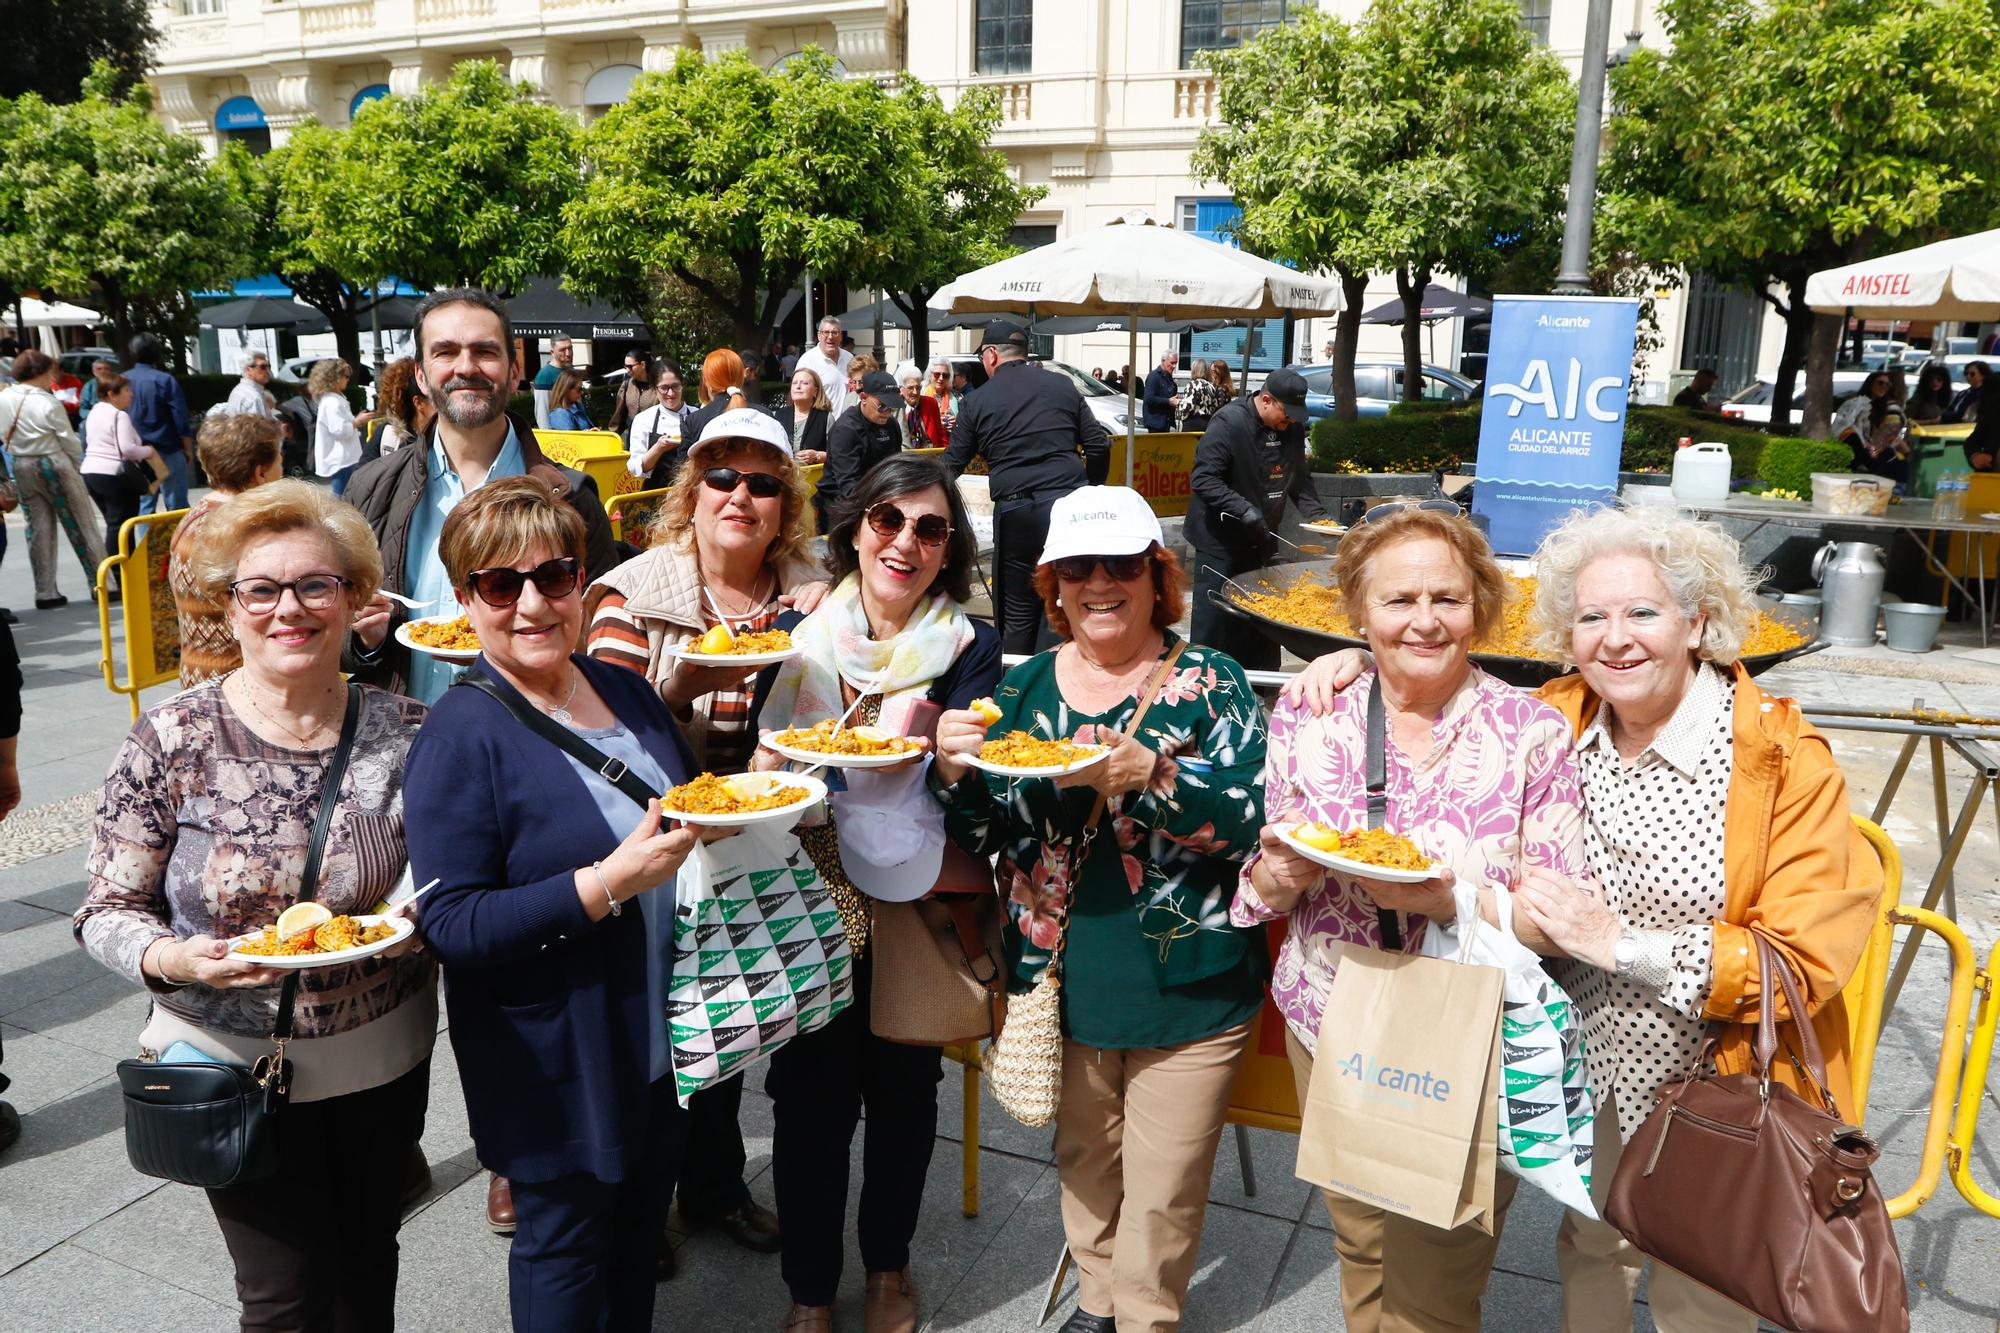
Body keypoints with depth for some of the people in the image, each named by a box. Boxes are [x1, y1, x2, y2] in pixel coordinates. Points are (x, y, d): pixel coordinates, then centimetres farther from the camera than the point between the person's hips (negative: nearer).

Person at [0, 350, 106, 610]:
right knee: (81, 525, 4)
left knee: (38, 527, 11)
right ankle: (101, 583, 6)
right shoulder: (47, 403, -15)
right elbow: (69, 441, -10)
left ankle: (45, 592, 11)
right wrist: (76, 464, 7)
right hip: (53, 464, -6)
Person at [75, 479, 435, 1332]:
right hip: (236, 1067, -2)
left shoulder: (405, 732, -7)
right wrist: (172, 959, -25)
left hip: (385, 1065, 2)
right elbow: (106, 911, -6)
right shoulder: (172, 740, -12)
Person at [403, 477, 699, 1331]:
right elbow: (451, 925, -22)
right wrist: (609, 884, -30)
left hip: (658, 1029, 6)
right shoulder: (460, 738, -18)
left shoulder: (625, 691, 2)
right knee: (565, 1240, 14)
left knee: (642, 1222, 24)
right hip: (556, 1060, -6)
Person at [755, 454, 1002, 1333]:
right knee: (812, 1093, 5)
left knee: (903, 1087, 14)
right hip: (813, 898, 1)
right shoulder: (805, 633, 2)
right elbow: (766, 758, 5)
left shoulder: (970, 648, -3)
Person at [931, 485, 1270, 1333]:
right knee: (1082, 1158, 22)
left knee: (1161, 1192, 10)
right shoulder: (1025, 688, 2)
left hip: (1186, 985, -3)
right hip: (1063, 975, 3)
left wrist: (1151, 774, -35)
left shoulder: (1209, 683, -8)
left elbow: (1250, 821, -19)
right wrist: (955, 770, -18)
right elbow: (985, 837, 2)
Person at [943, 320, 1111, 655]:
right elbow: (1098, 446, 9)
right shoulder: (1063, 386, 11)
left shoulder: (976, 403, 6)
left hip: (1015, 511, -2)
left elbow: (952, 465, 13)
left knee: (1018, 614, 8)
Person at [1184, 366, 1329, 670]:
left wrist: (1315, 512, -3)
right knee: (1214, 618, -2)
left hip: (1261, 542, 7)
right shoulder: (1229, 422, -18)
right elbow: (1203, 479, -23)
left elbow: (1300, 478, 15)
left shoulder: (1292, 428, 4)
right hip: (1221, 542, -7)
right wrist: (1244, 509, -32)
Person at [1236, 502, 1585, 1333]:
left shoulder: (1534, 735, -11)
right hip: (1332, 1032, 3)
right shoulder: (1306, 722, -4)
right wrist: (1286, 870, -21)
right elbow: (1264, 891, 2)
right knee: (1361, 1257, 22)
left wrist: (1453, 899, -28)